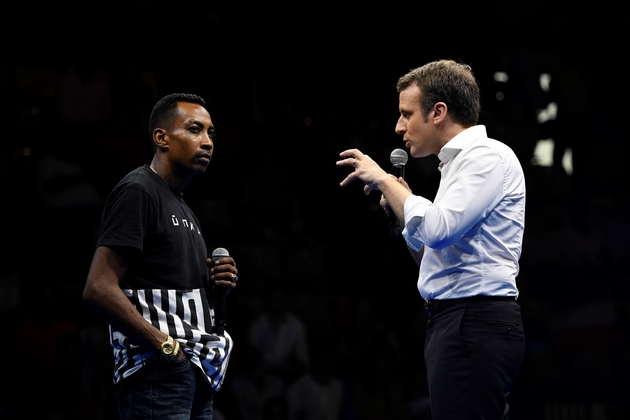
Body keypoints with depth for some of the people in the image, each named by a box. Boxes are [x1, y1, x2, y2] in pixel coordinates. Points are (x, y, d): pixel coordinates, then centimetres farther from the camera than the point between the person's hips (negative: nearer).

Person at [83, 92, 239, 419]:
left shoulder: (182, 208, 23)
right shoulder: (138, 190, -7)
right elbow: (99, 289, -18)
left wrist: (213, 288, 8)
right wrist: (166, 345, -17)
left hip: (197, 376, 9)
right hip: (158, 376, -9)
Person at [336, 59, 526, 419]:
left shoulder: (487, 156, -6)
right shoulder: (461, 162, 24)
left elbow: (438, 230, -21)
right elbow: (433, 256, 27)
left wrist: (385, 181, -8)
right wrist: (400, 206, 14)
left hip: (474, 322, -10)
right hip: (455, 321, 10)